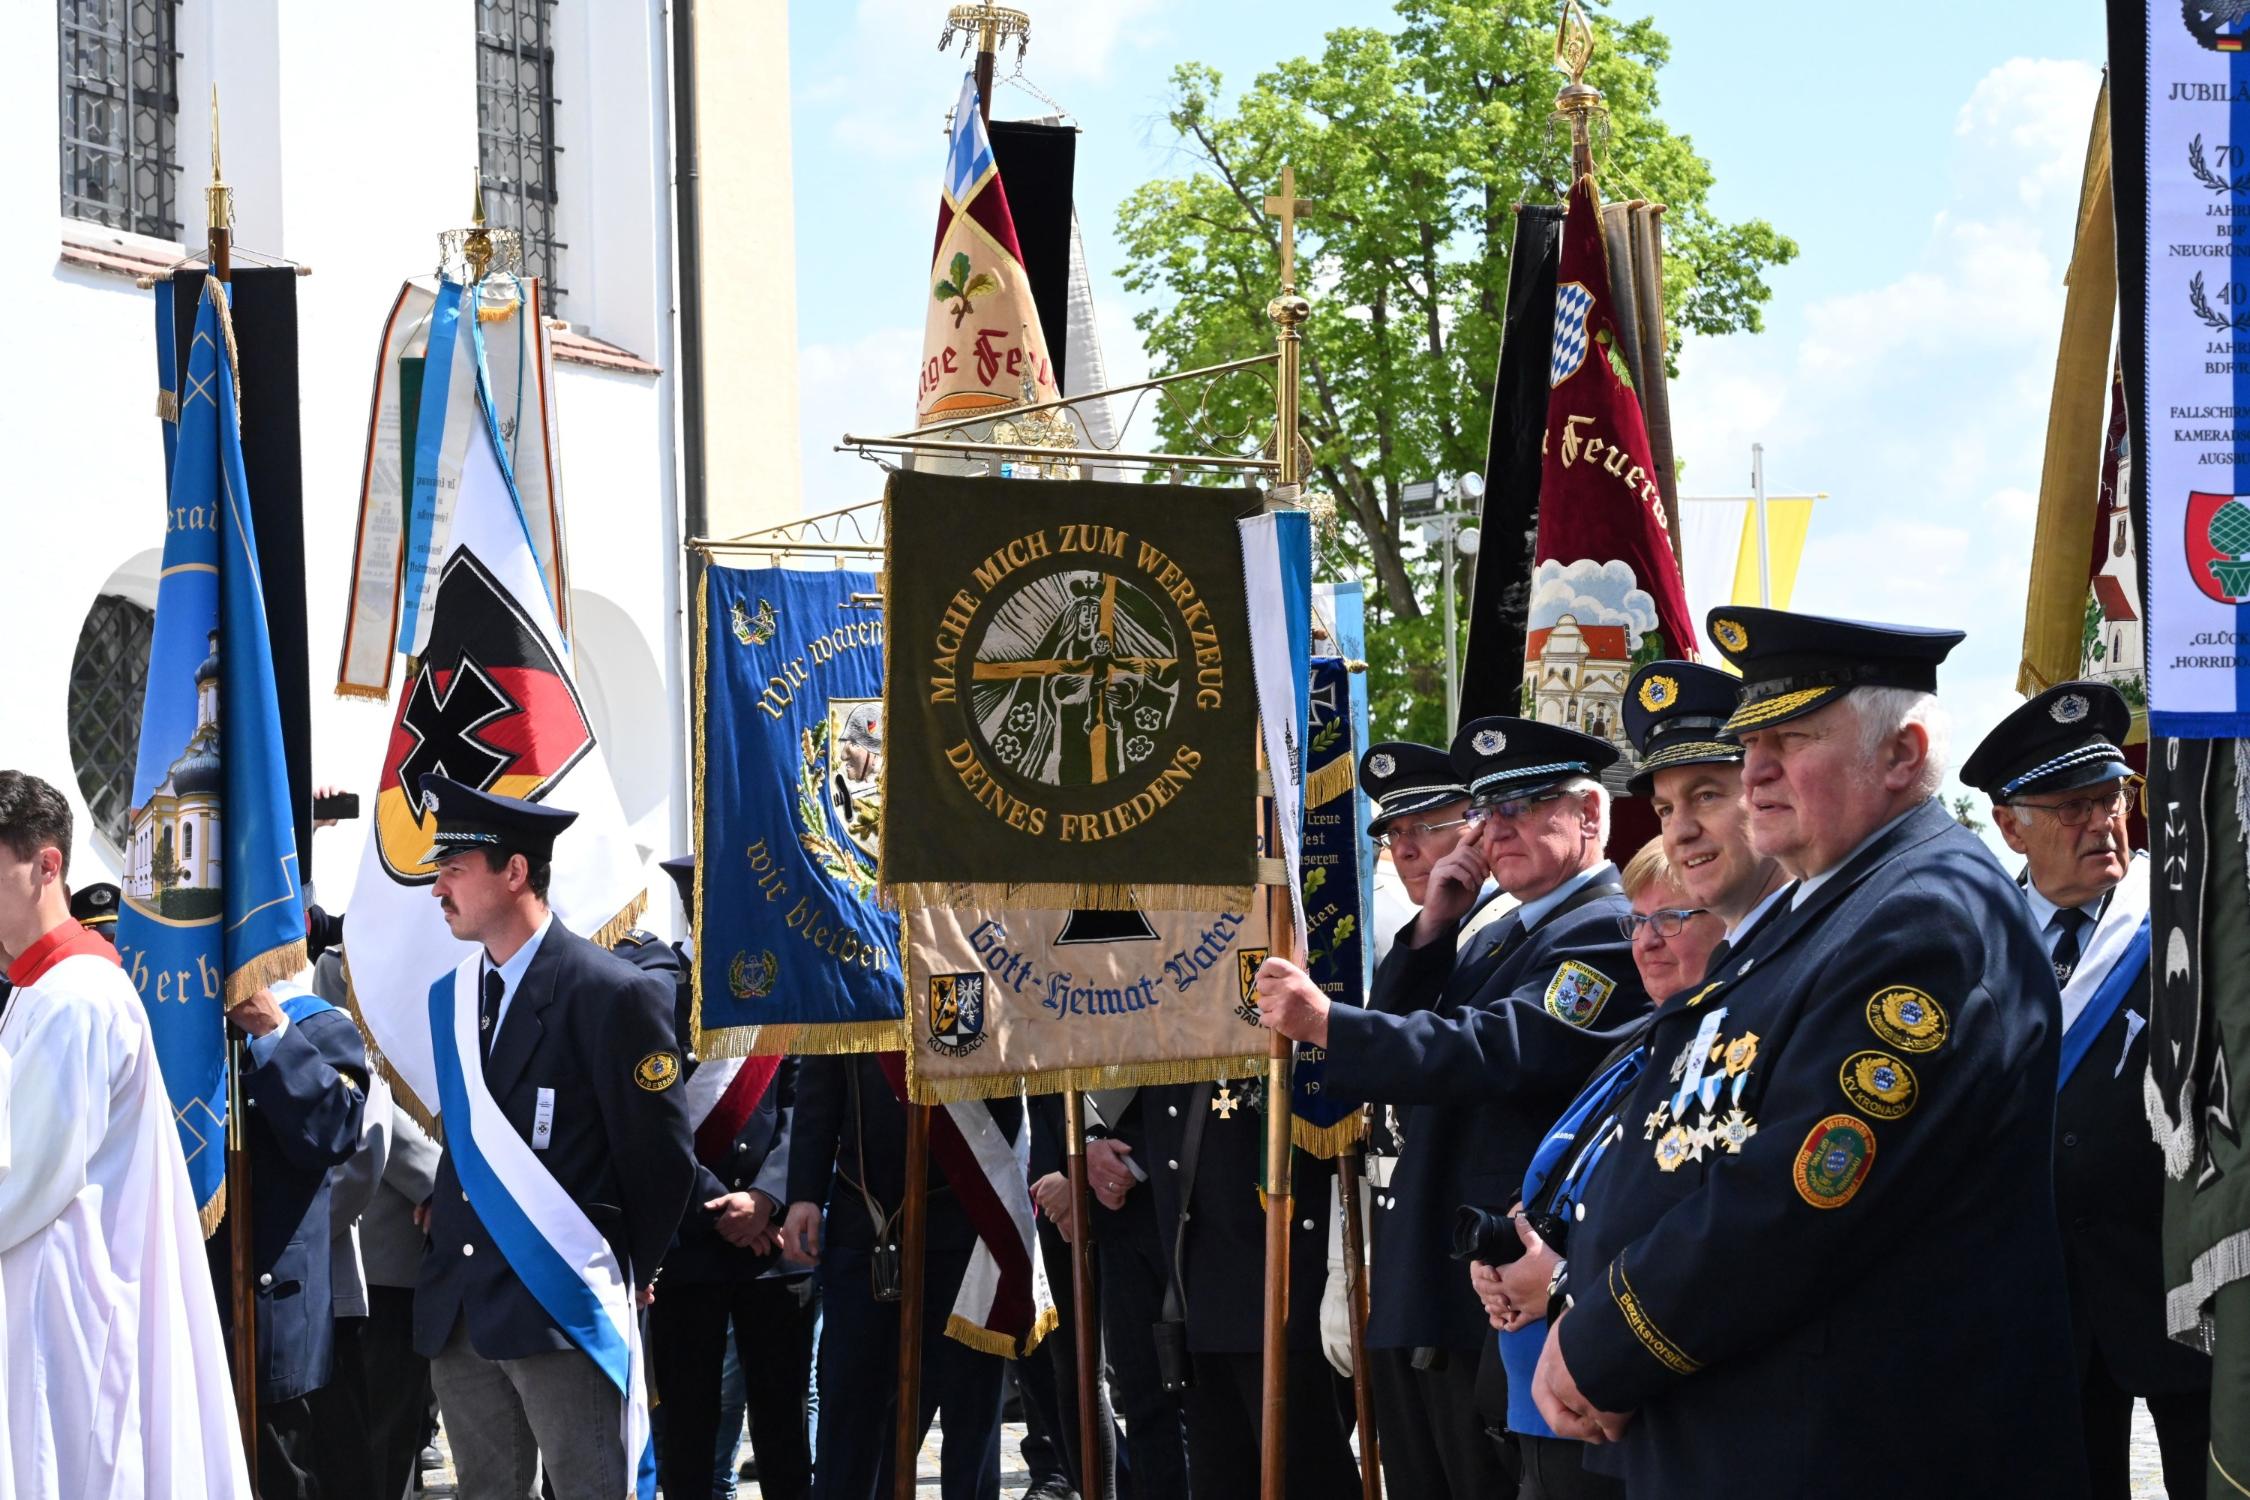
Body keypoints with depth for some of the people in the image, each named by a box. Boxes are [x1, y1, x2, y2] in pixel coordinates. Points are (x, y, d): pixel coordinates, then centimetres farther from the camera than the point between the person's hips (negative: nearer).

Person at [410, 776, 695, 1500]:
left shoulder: (614, 995, -10)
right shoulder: (449, 998, 13)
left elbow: (660, 1156, -5)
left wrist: (629, 1272, 3)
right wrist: (442, 1213, 12)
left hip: (563, 1307, -7)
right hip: (460, 1306, 7)